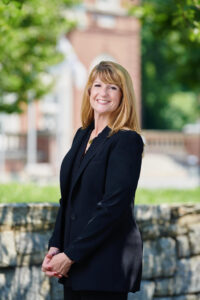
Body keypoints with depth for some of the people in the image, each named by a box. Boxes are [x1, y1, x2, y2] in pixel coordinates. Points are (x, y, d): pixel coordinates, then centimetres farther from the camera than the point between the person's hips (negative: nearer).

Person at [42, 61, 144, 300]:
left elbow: (113, 206, -16)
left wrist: (70, 255, -16)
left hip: (108, 262, -7)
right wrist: (55, 247, 3)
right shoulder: (82, 136, 13)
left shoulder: (127, 140, -10)